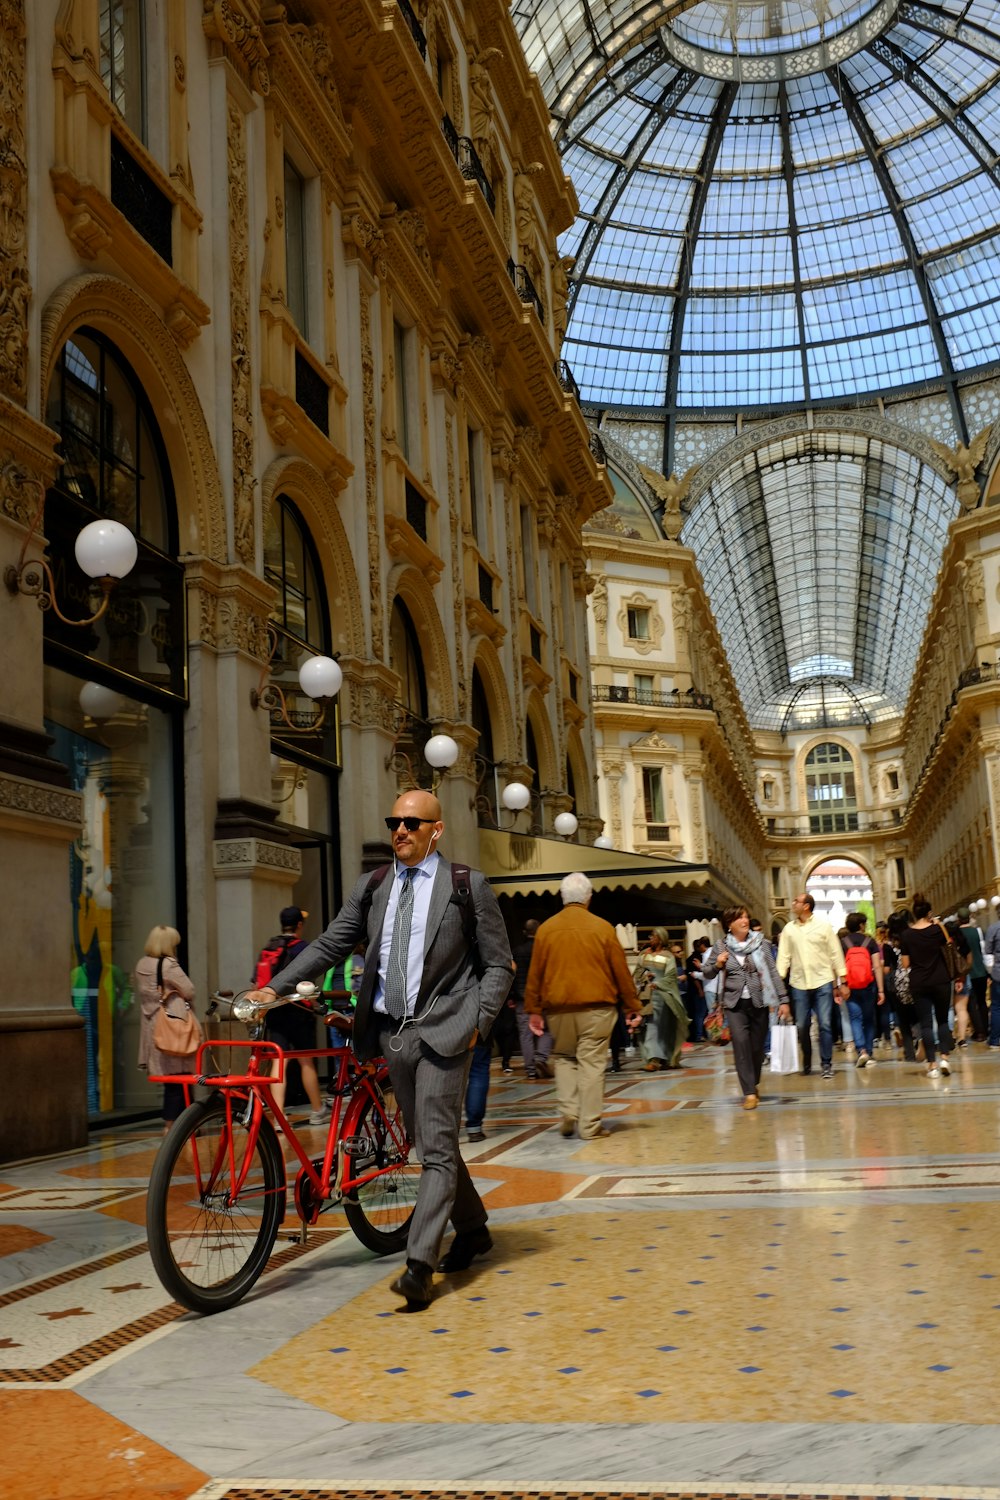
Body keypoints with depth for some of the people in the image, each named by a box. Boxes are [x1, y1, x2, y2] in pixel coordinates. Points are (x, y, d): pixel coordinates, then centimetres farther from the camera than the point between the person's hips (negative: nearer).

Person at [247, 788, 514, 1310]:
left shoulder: (467, 886, -1)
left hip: (441, 1032, -5)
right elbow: (329, 945, 9)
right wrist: (275, 988, -1)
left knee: (437, 1149, -8)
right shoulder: (372, 888, 11)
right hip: (391, 1032, 5)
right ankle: (471, 1229, 33)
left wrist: (478, 1022, -9)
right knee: (431, 1145, 16)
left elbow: (498, 964, 1)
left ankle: (419, 1264, -9)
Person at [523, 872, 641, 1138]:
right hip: (596, 1006, -2)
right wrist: (633, 1007, 10)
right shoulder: (602, 927, -2)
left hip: (558, 1006, 2)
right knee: (592, 1063, 2)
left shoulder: (546, 929, 1)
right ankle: (590, 1125, 2)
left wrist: (533, 1010, 11)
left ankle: (568, 1112, 6)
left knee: (563, 1058, 19)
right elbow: (621, 972, 1)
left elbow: (535, 974, 3)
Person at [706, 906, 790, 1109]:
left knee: (757, 1047, 6)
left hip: (759, 1002, 1)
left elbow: (773, 973, 3)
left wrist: (783, 1000, 0)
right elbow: (706, 971, 11)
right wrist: (717, 965, -10)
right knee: (741, 1043, -15)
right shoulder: (720, 947, 1)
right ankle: (749, 1093, -13)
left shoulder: (761, 944, 2)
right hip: (735, 1003, -1)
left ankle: (755, 1084, 30)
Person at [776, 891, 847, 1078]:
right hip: (799, 984, 2)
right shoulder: (789, 929, 5)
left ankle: (826, 1064, 5)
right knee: (802, 1026, 6)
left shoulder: (823, 926, 0)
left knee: (825, 1025, -5)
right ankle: (806, 1063, 24)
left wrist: (842, 982, -1)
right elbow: (784, 956, 5)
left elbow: (836, 954, 2)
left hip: (822, 982, -2)